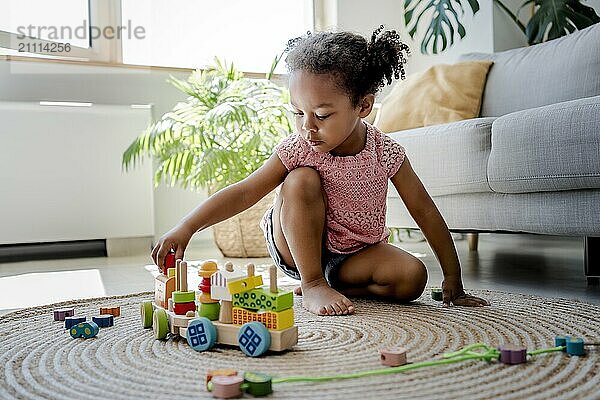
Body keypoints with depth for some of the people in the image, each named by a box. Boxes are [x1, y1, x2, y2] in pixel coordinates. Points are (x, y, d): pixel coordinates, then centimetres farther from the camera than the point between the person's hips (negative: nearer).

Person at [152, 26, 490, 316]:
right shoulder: (297, 150, -19)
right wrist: (187, 228, -32)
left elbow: (426, 213, -11)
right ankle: (313, 285, -19)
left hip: (357, 253, 1)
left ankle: (338, 285, -4)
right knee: (301, 180, -28)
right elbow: (244, 192, -21)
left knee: (414, 277, -24)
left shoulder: (385, 153, -18)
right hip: (299, 250, -1)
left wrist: (453, 280, -9)